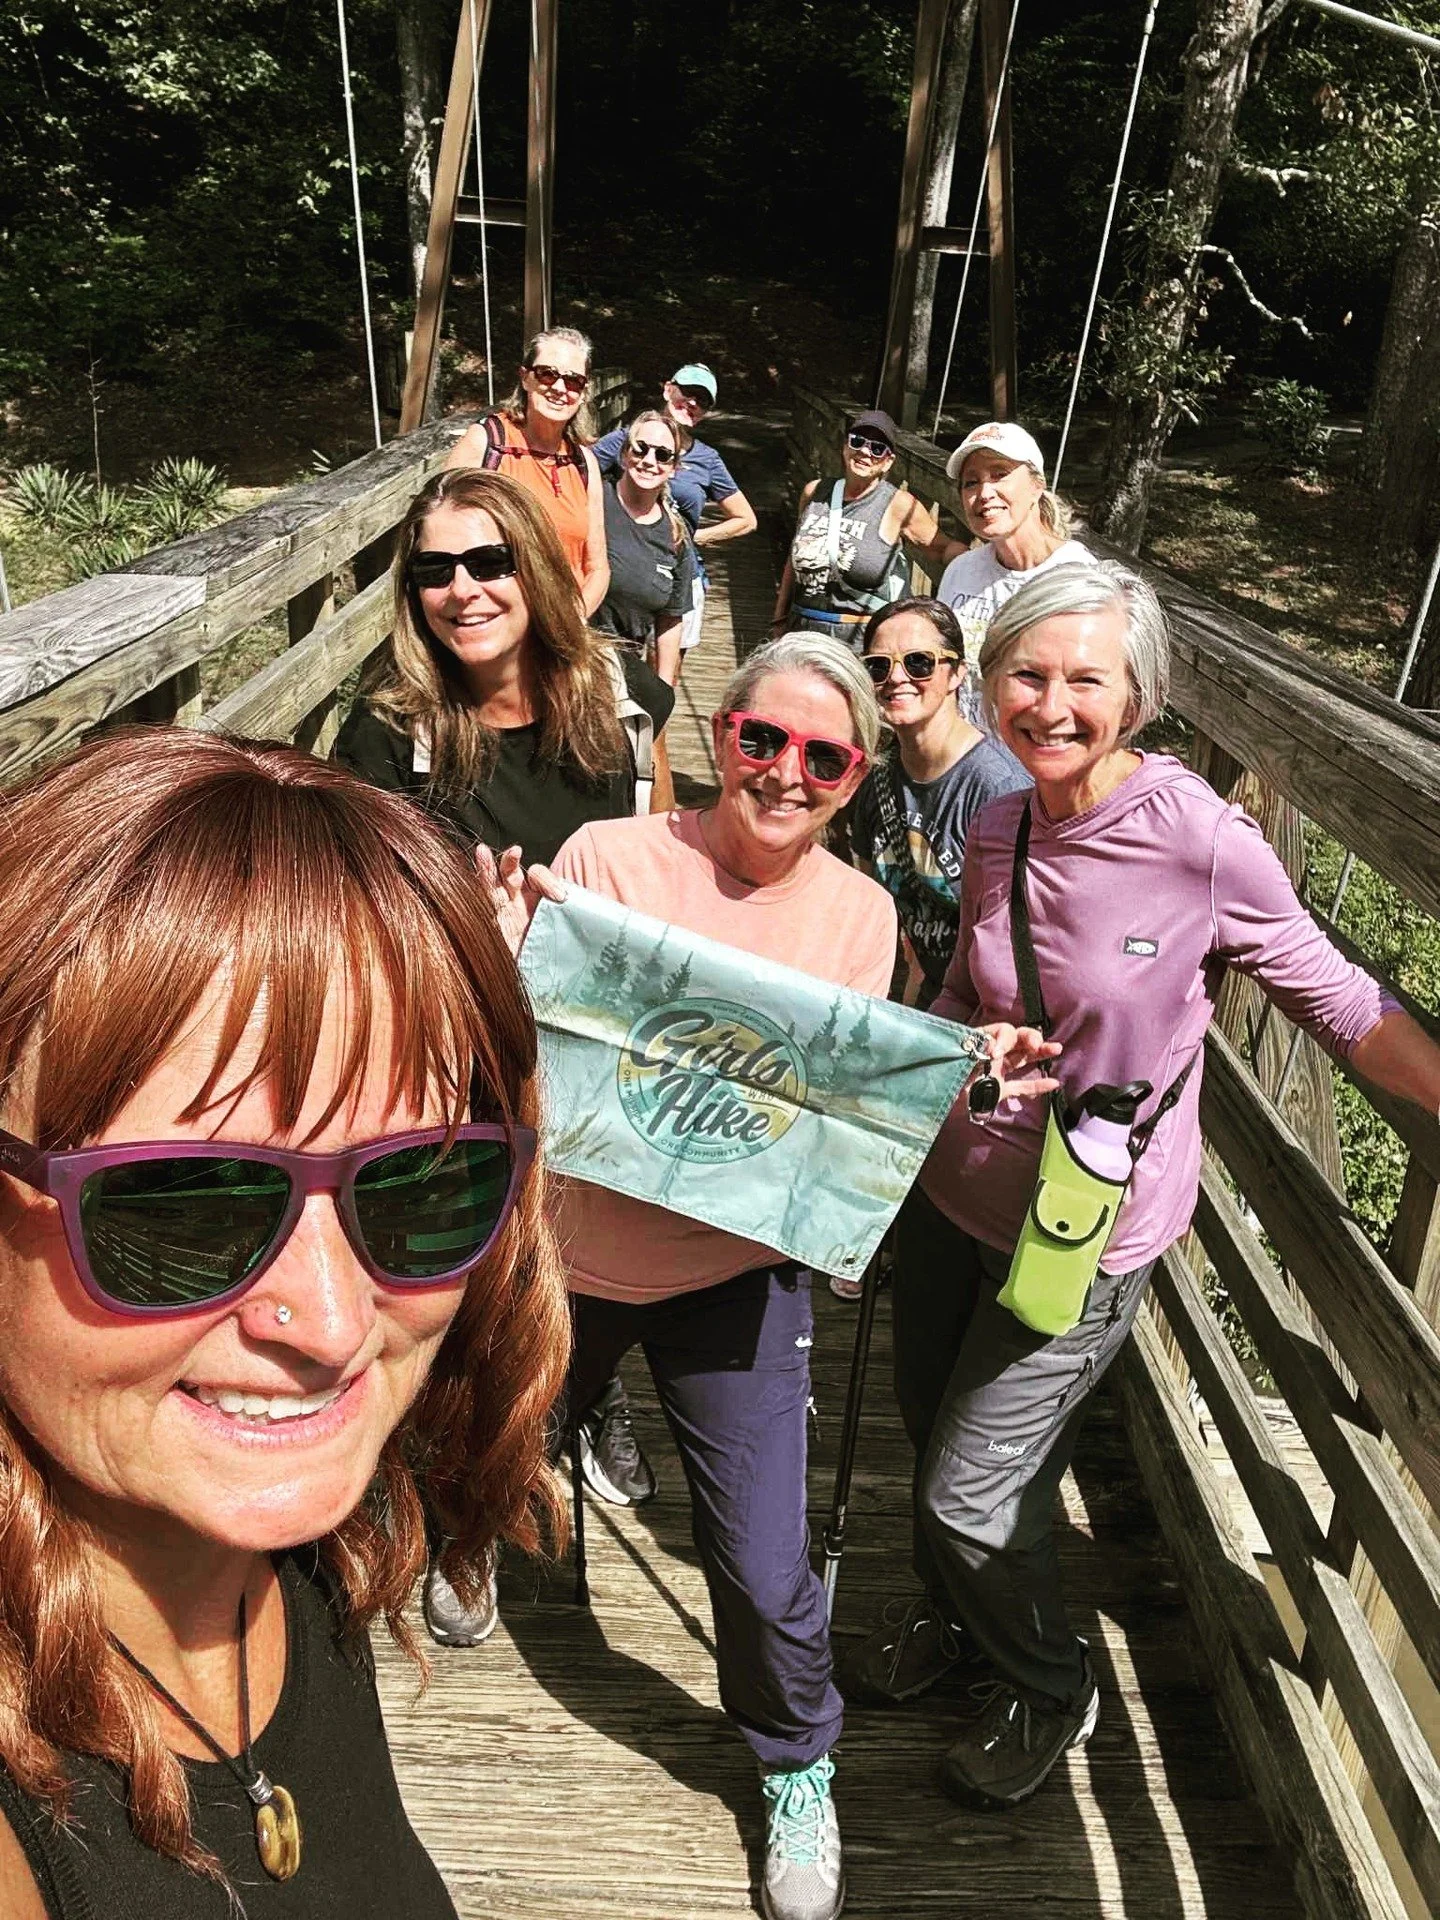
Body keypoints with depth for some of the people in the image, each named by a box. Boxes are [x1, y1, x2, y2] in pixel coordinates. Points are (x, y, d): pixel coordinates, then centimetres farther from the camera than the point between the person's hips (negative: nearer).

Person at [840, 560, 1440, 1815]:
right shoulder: (999, 829, -3)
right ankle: (952, 1613, 56)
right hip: (958, 1191, 6)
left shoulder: (1201, 838, -21)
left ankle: (1050, 1690, 38)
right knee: (929, 1429, 23)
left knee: (971, 1497, 4)